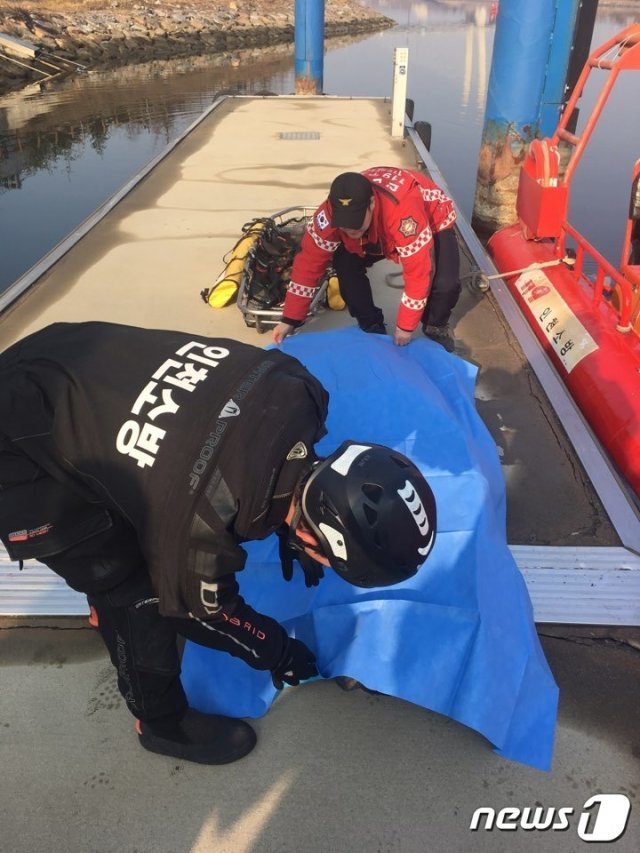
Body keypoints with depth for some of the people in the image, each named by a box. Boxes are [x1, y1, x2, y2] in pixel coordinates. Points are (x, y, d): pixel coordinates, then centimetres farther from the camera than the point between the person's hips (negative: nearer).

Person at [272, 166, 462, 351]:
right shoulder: (330, 213, -32)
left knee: (446, 284, -27)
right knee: (345, 264, -19)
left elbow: (417, 273, -39)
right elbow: (309, 263, -23)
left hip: (433, 221, -4)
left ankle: (436, 326, 7)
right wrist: (289, 319, -22)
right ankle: (372, 327, 5)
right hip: (378, 231, 4)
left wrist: (405, 326, -29)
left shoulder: (403, 210, -46)